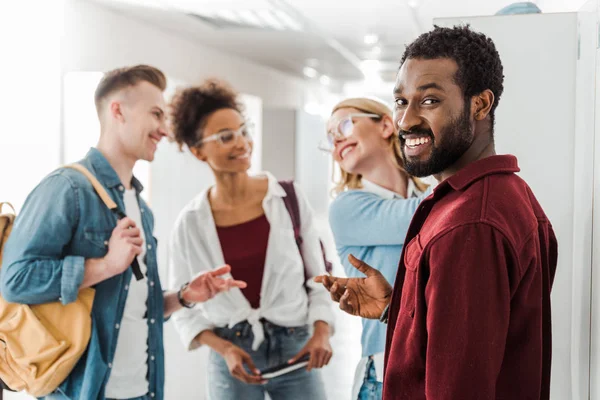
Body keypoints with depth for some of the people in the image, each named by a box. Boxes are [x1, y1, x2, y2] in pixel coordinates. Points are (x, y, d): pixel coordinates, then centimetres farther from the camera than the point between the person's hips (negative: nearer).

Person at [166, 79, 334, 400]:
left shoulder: (288, 198, -3)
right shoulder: (191, 223, -5)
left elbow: (317, 275, 3)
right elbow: (182, 306, 2)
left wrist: (322, 332, -9)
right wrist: (224, 349, -11)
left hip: (295, 347, 1)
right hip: (232, 357, 0)